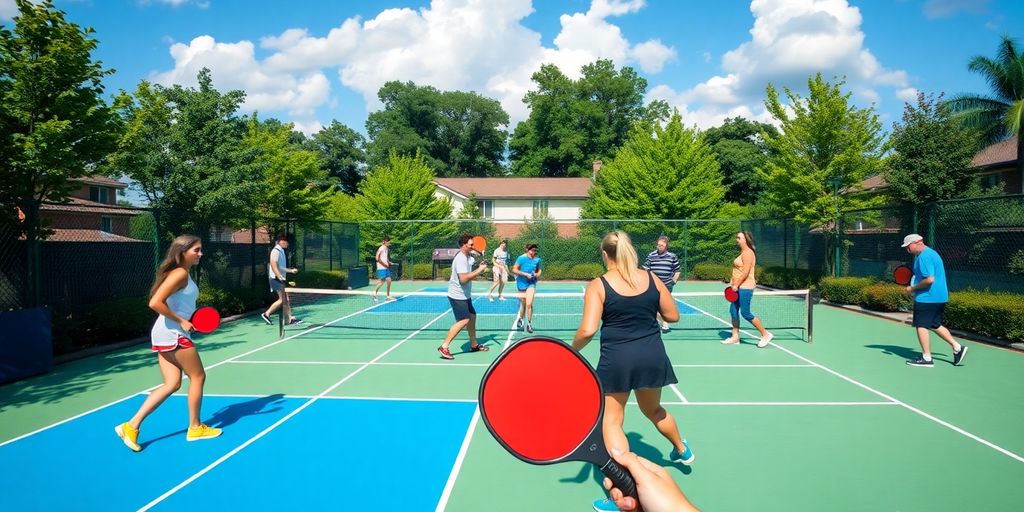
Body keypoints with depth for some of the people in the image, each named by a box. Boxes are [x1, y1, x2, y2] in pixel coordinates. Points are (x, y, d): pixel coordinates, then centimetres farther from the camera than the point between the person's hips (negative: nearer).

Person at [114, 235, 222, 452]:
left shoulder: (183, 273, 15)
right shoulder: (180, 273, -16)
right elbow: (155, 303, -24)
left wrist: (187, 320, 8)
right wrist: (181, 321, -19)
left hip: (168, 334, 9)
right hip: (173, 333, -9)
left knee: (172, 384, 8)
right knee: (198, 376, 4)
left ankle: (131, 426, 6)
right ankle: (195, 428, 17)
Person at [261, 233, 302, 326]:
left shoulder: (281, 251, 16)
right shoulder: (276, 251, -12)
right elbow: (274, 266, -22)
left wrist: (291, 270, 23)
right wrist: (280, 277, -29)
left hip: (281, 279, 9)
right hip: (276, 279, -9)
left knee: (286, 300, 6)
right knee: (282, 299, -8)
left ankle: (290, 319, 5)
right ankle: (266, 314, 2)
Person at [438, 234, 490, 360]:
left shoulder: (467, 257, 10)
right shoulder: (461, 259, -21)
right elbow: (463, 279, -30)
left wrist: (479, 269, 2)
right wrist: (479, 270, -23)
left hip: (465, 295, 10)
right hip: (457, 296, -10)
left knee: (472, 317, 16)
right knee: (463, 321, -15)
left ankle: (474, 345, 29)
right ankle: (444, 347, -11)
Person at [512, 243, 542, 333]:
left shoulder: (537, 260, 1)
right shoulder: (521, 258, -10)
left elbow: (539, 270, 17)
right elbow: (514, 270, -11)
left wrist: (537, 274, -5)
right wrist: (525, 274, -19)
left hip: (531, 283, 1)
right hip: (522, 283, -1)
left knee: (529, 304, -12)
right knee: (523, 304, 11)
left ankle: (529, 323, 2)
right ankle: (520, 320, 36)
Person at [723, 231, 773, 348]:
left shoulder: (748, 253, -14)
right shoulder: (742, 253, 16)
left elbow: (745, 272, -21)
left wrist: (736, 285, -18)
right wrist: (732, 282, 11)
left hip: (745, 287, -10)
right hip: (739, 287, 10)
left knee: (745, 313, -7)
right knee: (733, 311, 10)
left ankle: (765, 334, 4)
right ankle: (735, 337, 16)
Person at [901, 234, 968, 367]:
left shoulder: (923, 257, -18)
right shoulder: (930, 253, 15)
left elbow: (929, 279, -25)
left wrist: (913, 288, -14)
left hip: (926, 298, -10)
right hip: (939, 297, 10)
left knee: (921, 326, -2)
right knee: (935, 325, 20)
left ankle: (926, 358, 2)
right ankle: (958, 348, 20)